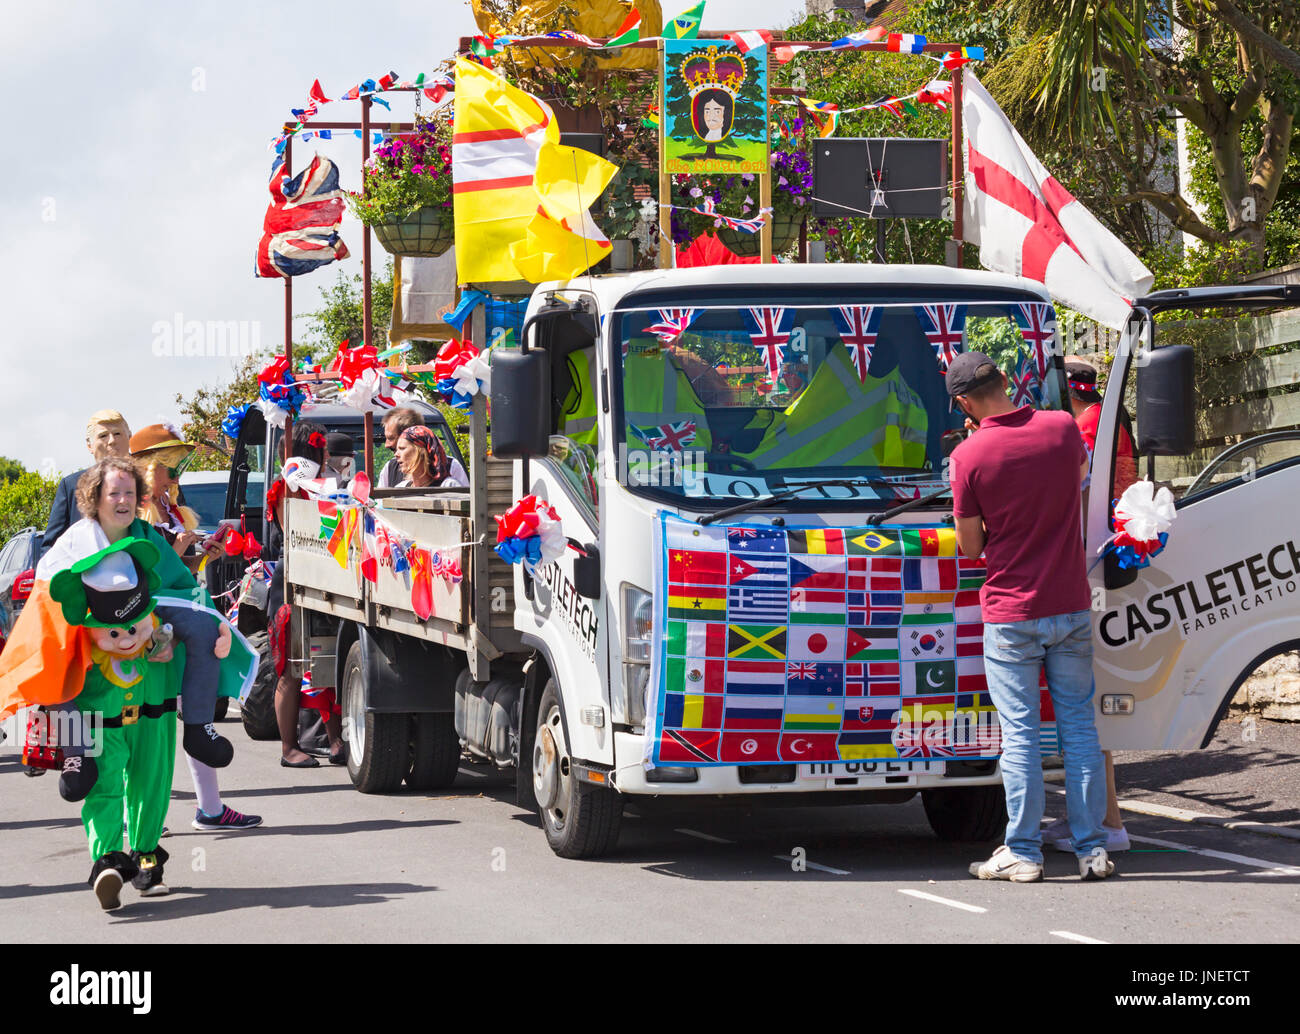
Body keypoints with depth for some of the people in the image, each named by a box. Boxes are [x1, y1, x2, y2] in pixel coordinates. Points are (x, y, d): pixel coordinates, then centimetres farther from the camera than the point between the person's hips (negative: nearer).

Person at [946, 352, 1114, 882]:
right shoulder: (1062, 427, -2)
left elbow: (970, 546, -4)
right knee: (1079, 726, 9)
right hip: (1071, 606, 3)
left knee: (1020, 733, 1)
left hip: (1011, 612, -3)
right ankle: (1092, 849, 10)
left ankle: (1022, 853, 2)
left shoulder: (969, 456, -13)